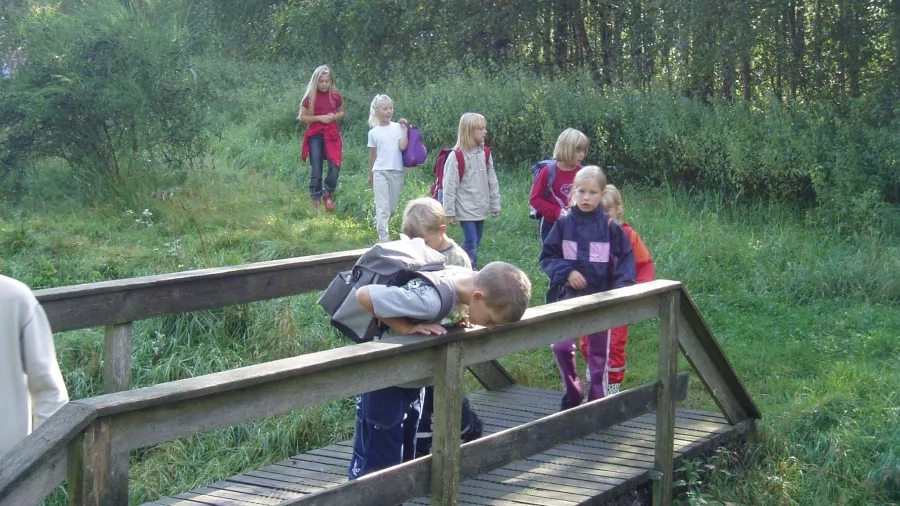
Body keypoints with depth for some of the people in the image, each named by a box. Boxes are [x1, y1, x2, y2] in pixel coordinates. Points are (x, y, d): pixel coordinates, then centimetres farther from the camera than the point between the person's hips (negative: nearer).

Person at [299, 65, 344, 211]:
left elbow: (341, 113, 17)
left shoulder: (335, 96, 2)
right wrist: (319, 118, -13)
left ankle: (329, 195, 12)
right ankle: (316, 199, 13)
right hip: (315, 136, -1)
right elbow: (302, 118, -1)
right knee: (316, 170, -1)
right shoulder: (310, 97, -4)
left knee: (335, 166, -10)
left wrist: (334, 117, -5)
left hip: (332, 135, 2)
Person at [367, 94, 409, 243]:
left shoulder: (398, 127, 2)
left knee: (393, 208, 10)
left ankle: (379, 226, 36)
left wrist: (405, 129, -6)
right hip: (380, 172, -1)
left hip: (397, 172, 2)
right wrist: (370, 176, 16)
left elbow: (402, 146, -11)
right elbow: (372, 155, 11)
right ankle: (384, 240, -9)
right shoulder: (373, 132, 3)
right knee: (383, 208, -9)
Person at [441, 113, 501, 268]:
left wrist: (495, 205, 10)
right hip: (465, 209, -6)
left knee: (475, 243, 12)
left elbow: (492, 181, 10)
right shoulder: (456, 157, -13)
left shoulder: (485, 154, 5)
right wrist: (449, 212, -11)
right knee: (471, 243, -9)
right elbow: (450, 186, -12)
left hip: (481, 209, 6)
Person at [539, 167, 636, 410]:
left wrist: (621, 288, -14)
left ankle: (598, 400, 21)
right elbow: (548, 256, 2)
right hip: (570, 296, 1)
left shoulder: (610, 227, -7)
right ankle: (572, 394, 15)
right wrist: (566, 272, -14)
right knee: (561, 346, -6)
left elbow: (626, 259, -2)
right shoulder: (564, 224, -3)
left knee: (599, 352, 9)